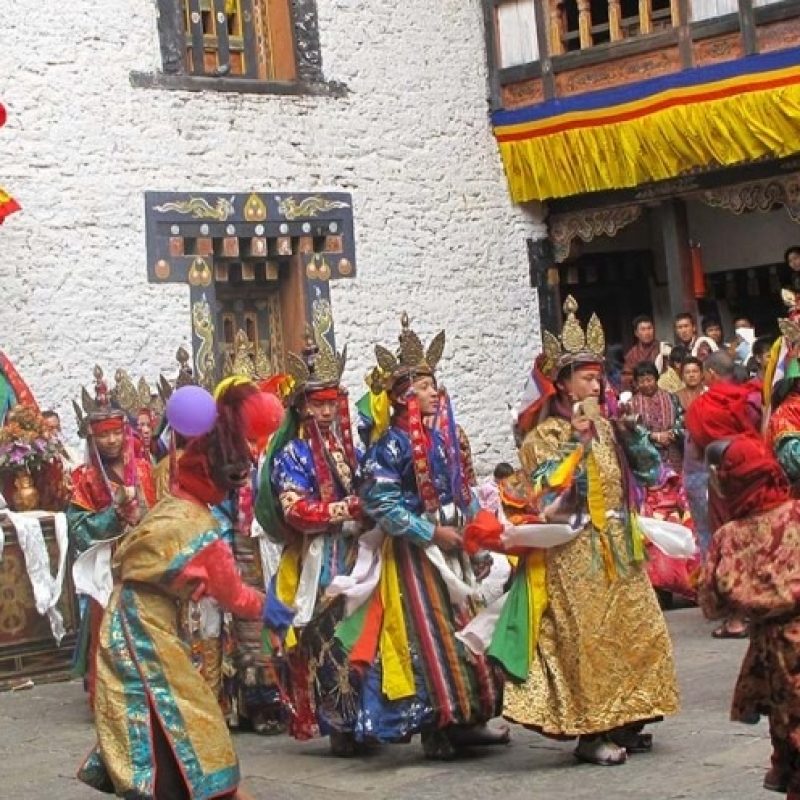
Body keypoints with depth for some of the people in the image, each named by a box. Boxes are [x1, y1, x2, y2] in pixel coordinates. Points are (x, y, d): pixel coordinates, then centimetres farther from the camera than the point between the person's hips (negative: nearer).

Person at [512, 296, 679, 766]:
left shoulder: (607, 427, 12)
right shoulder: (547, 434, -4)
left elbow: (652, 471, 11)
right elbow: (548, 488, -18)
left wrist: (631, 430, 0)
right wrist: (576, 441, -18)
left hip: (618, 547, 7)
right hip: (576, 552, -7)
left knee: (637, 631, 7)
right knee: (587, 639, -8)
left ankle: (623, 723, 17)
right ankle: (590, 732, -2)